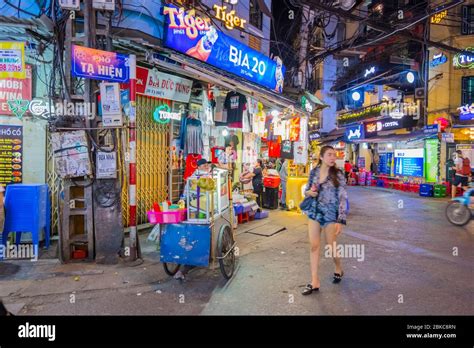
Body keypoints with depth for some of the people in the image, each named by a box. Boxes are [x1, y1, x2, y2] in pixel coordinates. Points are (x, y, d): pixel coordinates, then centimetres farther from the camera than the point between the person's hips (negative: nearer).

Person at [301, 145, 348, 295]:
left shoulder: (338, 174, -10)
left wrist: (340, 220, -17)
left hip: (330, 214, -3)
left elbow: (343, 198, -12)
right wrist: (309, 192, -12)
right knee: (314, 246, 4)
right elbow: (307, 190, 13)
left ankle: (339, 269, 41)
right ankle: (315, 282, 13)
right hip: (314, 213, 3)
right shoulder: (314, 172, 0)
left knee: (331, 246, 10)